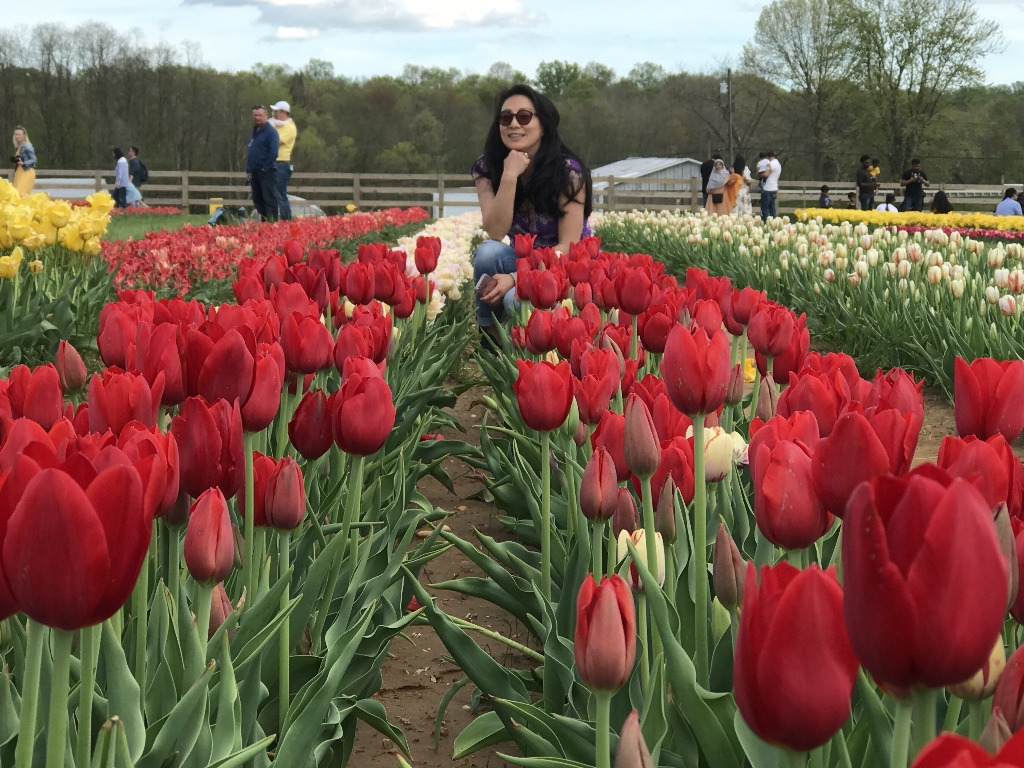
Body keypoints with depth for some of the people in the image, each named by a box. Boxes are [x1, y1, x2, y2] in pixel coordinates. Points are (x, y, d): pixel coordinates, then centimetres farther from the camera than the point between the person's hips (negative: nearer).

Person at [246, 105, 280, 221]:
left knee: (269, 200, -8)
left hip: (267, 172, -9)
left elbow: (273, 152, -18)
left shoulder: (271, 131, -9)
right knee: (257, 200, 11)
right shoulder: (254, 132, 17)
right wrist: (248, 170, 14)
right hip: (255, 172, 9)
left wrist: (265, 168, -16)